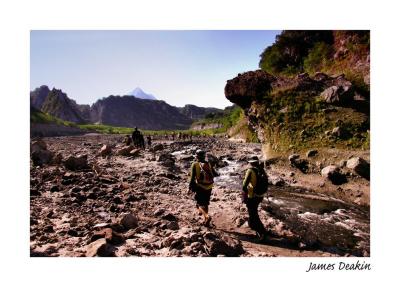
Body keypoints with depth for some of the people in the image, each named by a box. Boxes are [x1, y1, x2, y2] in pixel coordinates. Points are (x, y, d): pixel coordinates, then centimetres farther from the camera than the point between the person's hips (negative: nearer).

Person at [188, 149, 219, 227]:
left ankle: (207, 216, -18)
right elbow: (215, 174, 10)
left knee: (200, 204, 7)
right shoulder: (208, 164, 4)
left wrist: (190, 187, -1)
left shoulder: (195, 164, -8)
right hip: (209, 187, 4)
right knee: (205, 204, 19)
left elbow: (192, 177, -12)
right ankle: (206, 221, 23)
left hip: (200, 187, -4)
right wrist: (217, 173, 32)